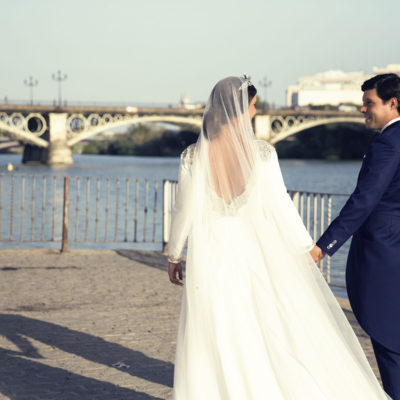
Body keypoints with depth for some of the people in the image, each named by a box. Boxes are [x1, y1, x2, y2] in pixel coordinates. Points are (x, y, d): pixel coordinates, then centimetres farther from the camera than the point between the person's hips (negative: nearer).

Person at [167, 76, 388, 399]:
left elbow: (185, 212, -2)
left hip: (211, 261, 0)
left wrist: (174, 256, 12)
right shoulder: (261, 153, -10)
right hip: (257, 256, 0)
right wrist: (307, 248, 8)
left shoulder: (194, 157, -8)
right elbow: (280, 206, -5)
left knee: (214, 349, 9)